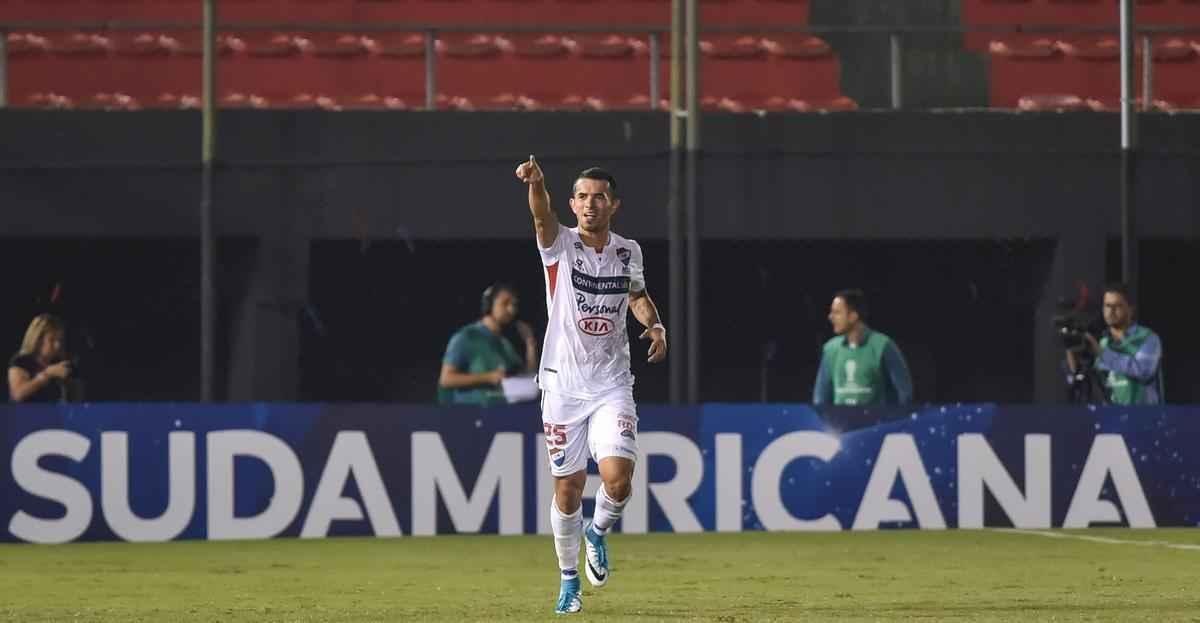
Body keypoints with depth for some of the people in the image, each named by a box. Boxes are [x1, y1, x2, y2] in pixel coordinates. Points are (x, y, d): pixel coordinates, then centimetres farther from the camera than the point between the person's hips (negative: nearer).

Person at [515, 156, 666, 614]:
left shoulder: (628, 252, 4)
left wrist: (654, 324, 3)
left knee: (617, 477, -16)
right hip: (563, 384, -2)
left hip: (611, 384, 2)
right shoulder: (561, 245, -6)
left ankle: (598, 533, 16)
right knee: (568, 487, 2)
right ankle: (568, 577, 22)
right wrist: (536, 184, -51)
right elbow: (542, 217, -29)